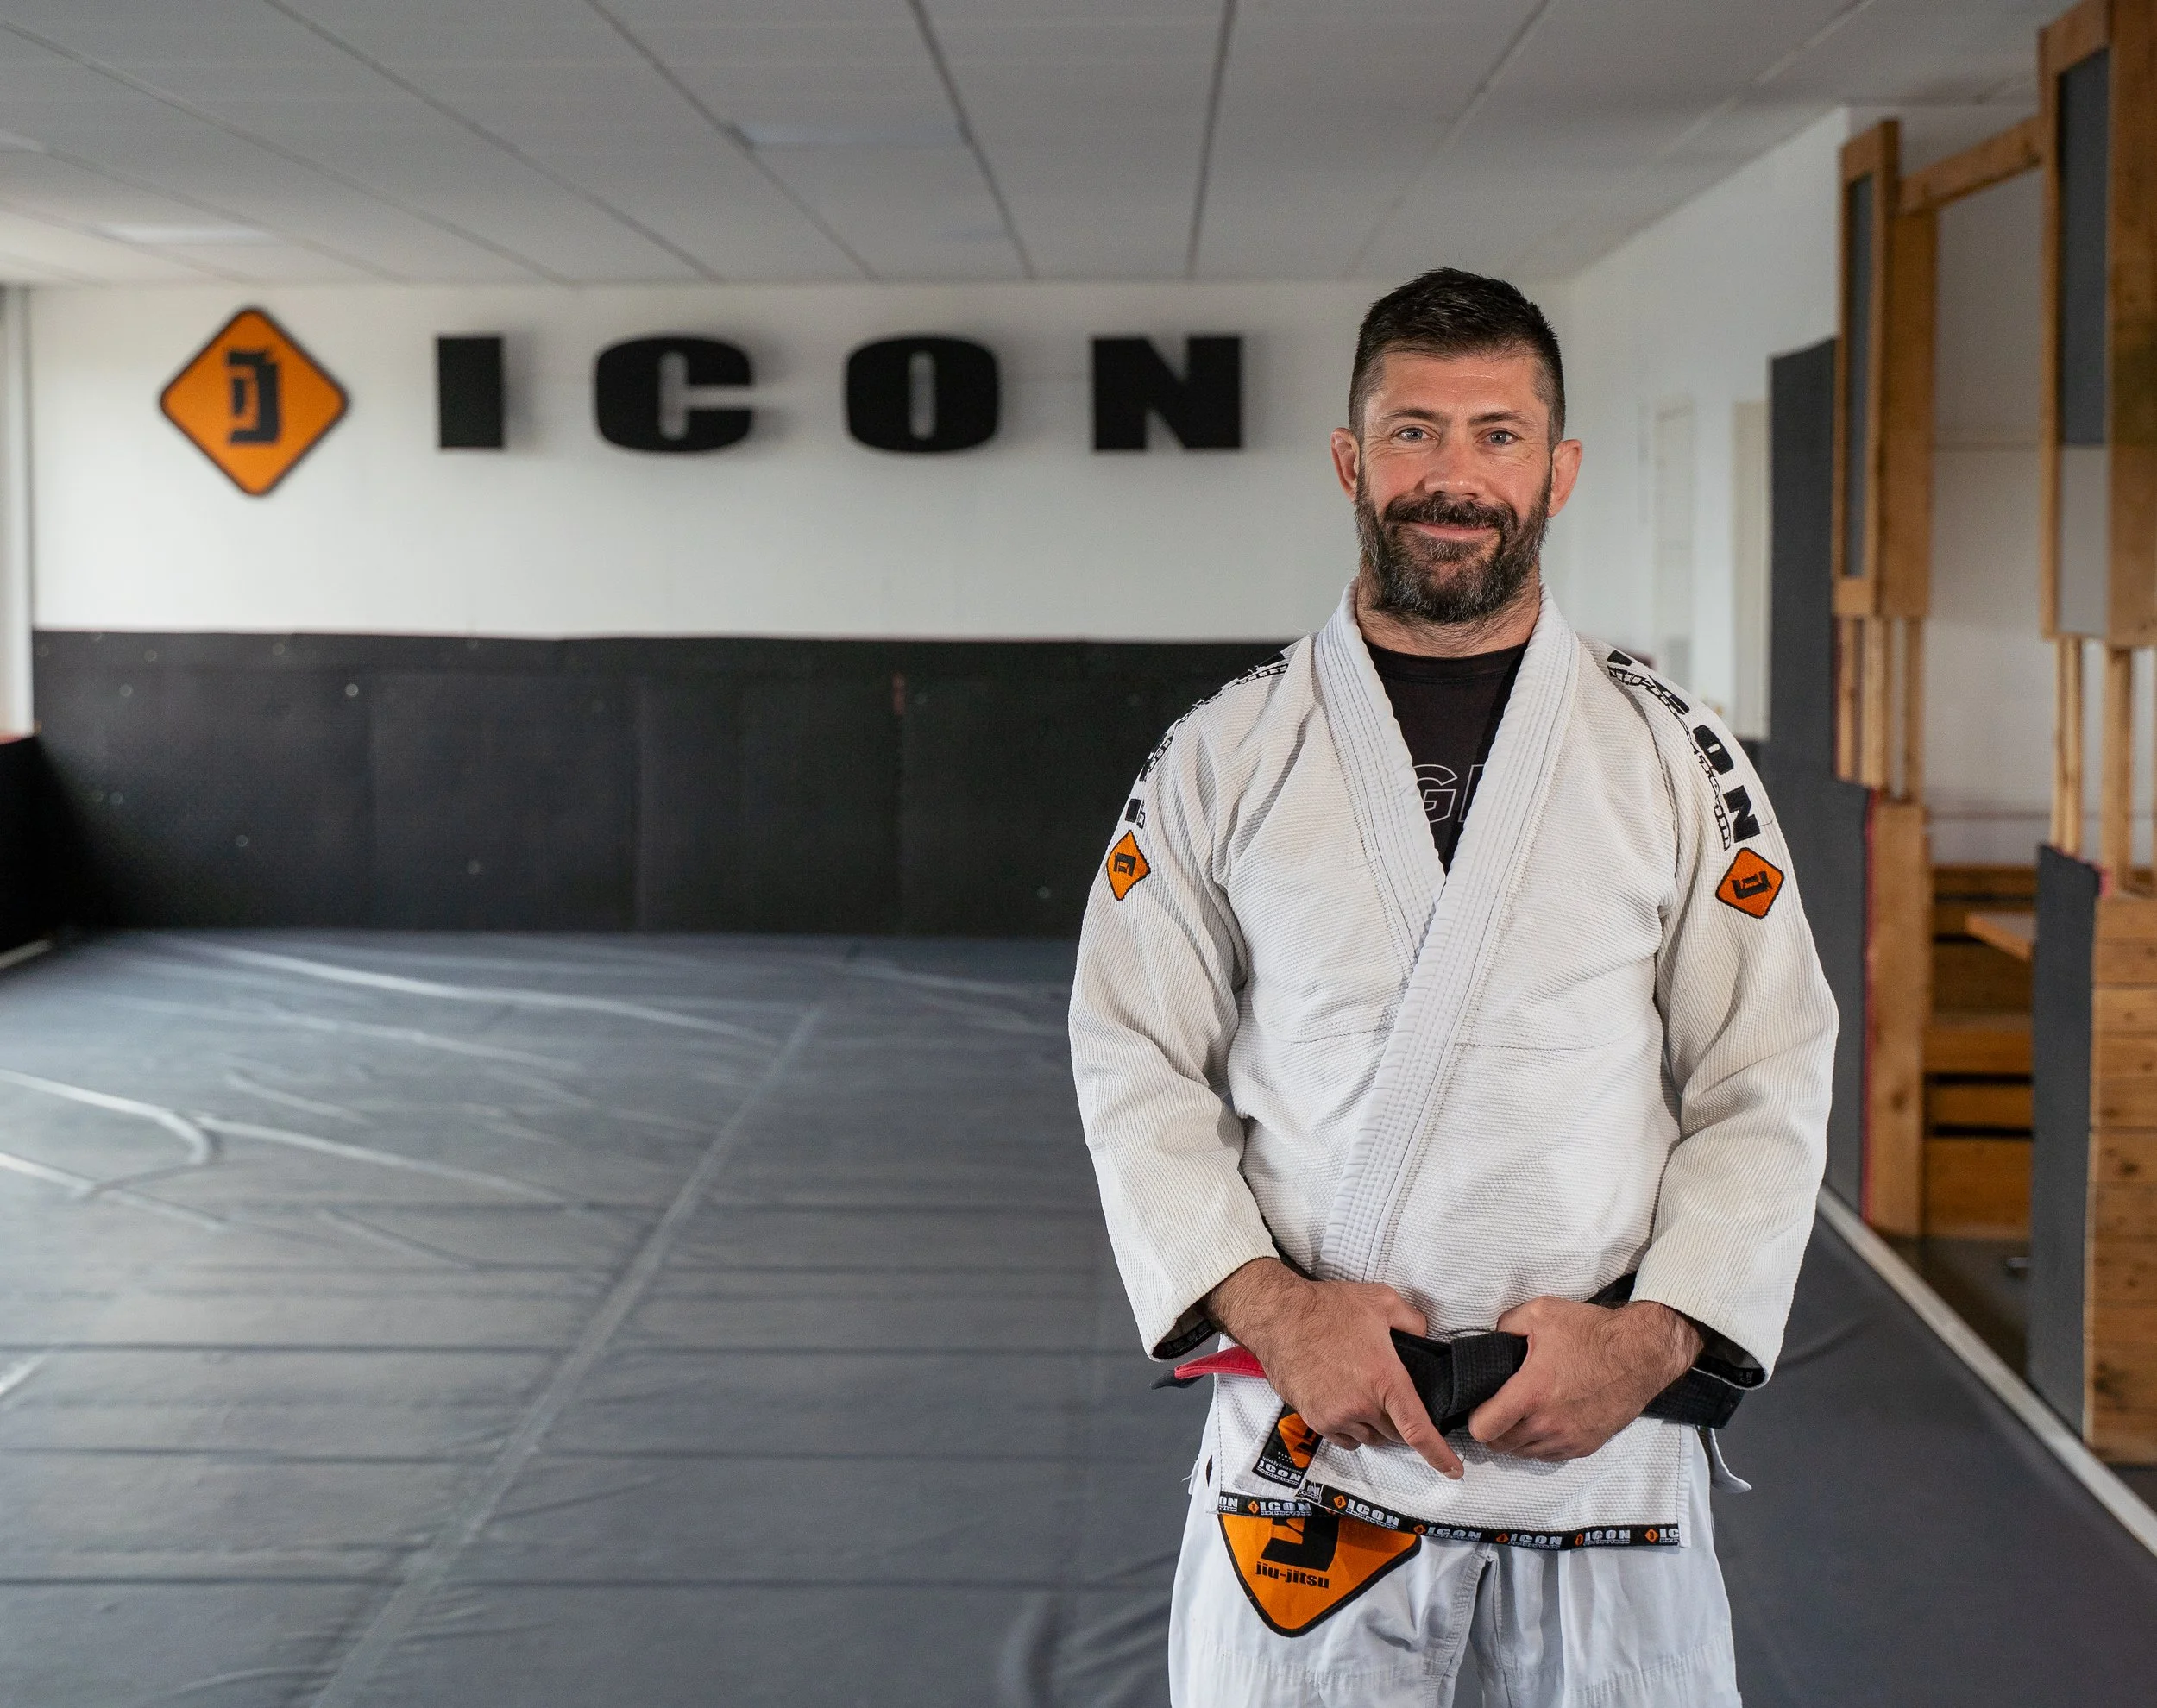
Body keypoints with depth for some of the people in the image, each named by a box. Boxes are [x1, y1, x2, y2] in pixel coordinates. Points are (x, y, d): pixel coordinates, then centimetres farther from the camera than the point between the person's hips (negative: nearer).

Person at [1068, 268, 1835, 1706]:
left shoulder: (1678, 759, 2)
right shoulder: (1224, 758, 2)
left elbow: (1769, 1087, 2)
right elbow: (1137, 1069, 1)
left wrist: (1652, 1339, -11)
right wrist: (1275, 1310, -12)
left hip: (1606, 1432, 1)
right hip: (1309, 1437, 0)